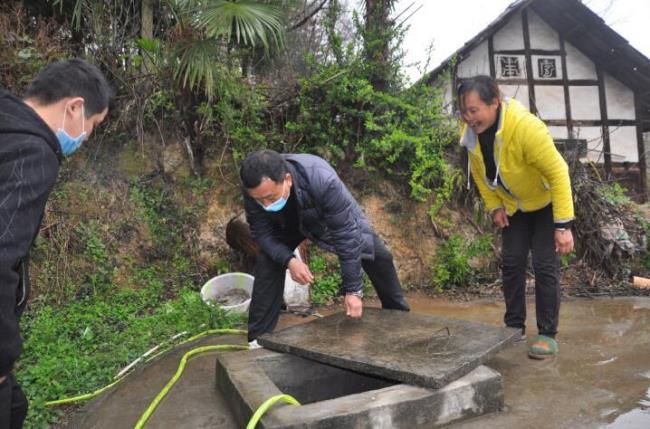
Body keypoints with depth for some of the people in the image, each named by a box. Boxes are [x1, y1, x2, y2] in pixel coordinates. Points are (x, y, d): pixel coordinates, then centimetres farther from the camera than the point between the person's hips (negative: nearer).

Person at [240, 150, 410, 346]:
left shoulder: (323, 181, -47)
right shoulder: (254, 188, -35)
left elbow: (346, 236, -40)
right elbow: (261, 232, -22)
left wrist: (353, 289, -37)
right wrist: (288, 260, -39)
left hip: (340, 219, -1)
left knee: (379, 257, -2)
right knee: (267, 261, -19)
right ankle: (258, 338, -6)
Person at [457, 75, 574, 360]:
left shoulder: (526, 128, -37)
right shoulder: (470, 132, -18)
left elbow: (558, 173, -32)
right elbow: (479, 171, -1)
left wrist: (563, 225, -31)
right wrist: (495, 206, -5)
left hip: (546, 203, -5)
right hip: (513, 206, 5)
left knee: (544, 265, -8)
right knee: (512, 263, 6)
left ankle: (547, 334, 5)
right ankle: (514, 326, 19)